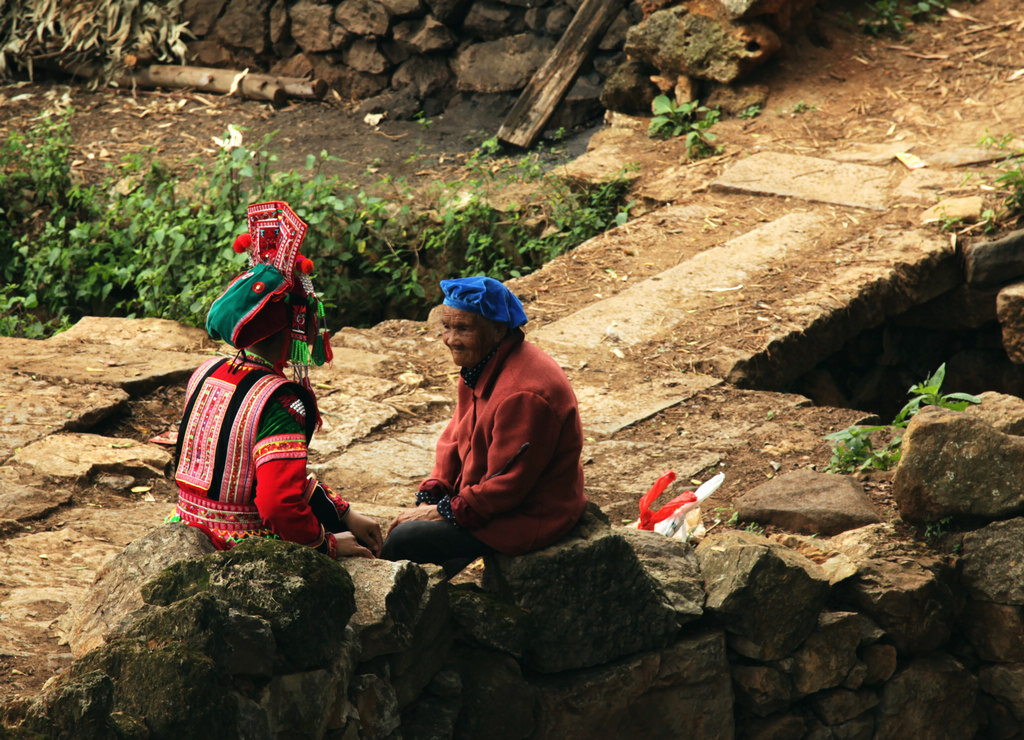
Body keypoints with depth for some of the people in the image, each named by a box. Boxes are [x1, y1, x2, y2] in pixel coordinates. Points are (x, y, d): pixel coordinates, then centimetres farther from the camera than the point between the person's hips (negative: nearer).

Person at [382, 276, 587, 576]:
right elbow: (455, 438, 12)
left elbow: (508, 483, -26)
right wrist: (429, 500, -1)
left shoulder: (523, 394, -29)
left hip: (529, 519, -10)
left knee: (401, 542, -13)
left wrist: (443, 512, -18)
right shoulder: (481, 366, 4)